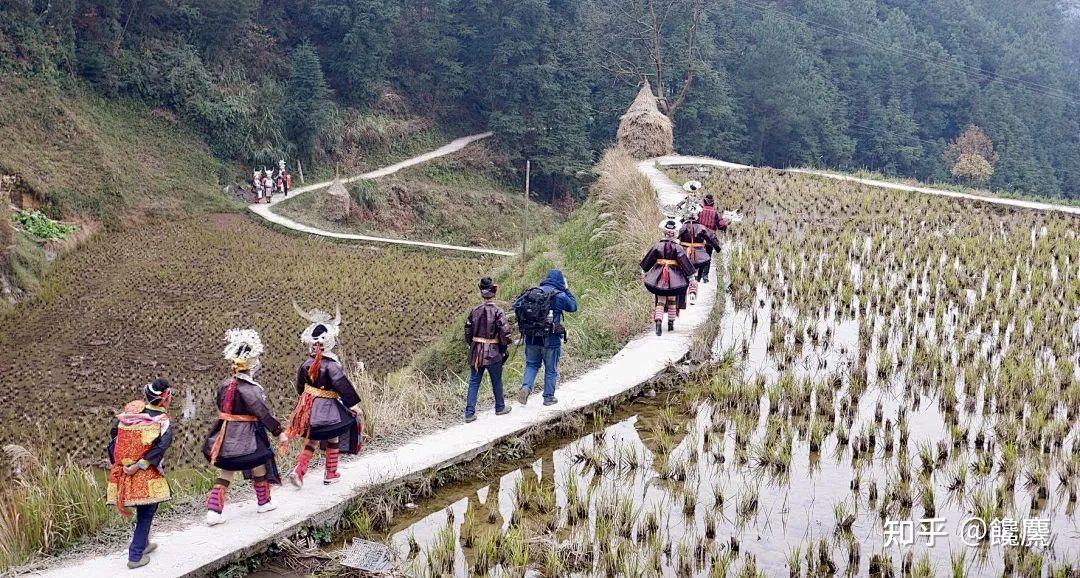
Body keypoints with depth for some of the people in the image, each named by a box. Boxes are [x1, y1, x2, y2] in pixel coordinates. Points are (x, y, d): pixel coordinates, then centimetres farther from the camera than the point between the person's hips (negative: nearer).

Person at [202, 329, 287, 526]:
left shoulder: (224, 385, 1)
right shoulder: (250, 390, -21)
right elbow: (265, 413, -17)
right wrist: (279, 432, -9)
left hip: (226, 436, 6)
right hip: (248, 436, -6)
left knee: (225, 473, 9)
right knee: (259, 466, 16)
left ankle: (213, 510, 1)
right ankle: (264, 502, 32)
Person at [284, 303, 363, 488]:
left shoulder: (307, 362, -1)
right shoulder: (331, 364, -21)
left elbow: (300, 385, 12)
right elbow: (342, 384, -21)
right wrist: (353, 404, -13)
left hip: (310, 407, 6)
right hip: (328, 408, -6)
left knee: (312, 440, 16)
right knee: (333, 440, 12)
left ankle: (299, 471, 2)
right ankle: (330, 474, 22)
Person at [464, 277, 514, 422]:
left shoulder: (475, 311, 1)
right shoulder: (498, 312, -14)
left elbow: (468, 330, 8)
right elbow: (505, 332, -18)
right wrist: (506, 347, 0)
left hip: (476, 352, 4)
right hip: (493, 353, -4)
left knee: (474, 382, 8)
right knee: (496, 381, 14)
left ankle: (469, 413, 4)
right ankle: (500, 407, 30)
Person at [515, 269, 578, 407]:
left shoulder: (531, 291, 3)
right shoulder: (560, 295, -9)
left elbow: (516, 305, -1)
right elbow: (574, 306, 7)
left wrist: (523, 324, 9)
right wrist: (566, 290, 12)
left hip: (531, 337, 3)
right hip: (551, 339, -3)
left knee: (531, 365, 18)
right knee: (551, 369, 12)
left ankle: (526, 387, -5)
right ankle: (549, 397, 18)